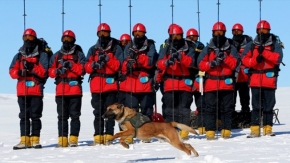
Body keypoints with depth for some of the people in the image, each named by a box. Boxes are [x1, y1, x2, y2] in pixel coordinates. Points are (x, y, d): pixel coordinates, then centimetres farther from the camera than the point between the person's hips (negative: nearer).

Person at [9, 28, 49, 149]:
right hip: (22, 90, 3)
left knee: (35, 116, -4)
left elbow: (43, 72, -6)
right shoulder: (18, 56, 16)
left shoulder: (42, 55, 6)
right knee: (24, 116, 3)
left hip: (36, 90, -3)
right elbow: (12, 71, 7)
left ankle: (35, 139, -1)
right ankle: (24, 140, 3)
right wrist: (19, 72, -14)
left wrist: (32, 67, -21)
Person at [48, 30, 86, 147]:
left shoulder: (79, 55, 8)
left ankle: (73, 139, -5)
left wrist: (71, 65, -17)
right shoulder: (57, 56, 16)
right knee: (62, 116, 1)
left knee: (74, 115, -4)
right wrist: (57, 71, -12)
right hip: (61, 90, 3)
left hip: (75, 89, -3)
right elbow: (50, 71, 9)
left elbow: (82, 70, -5)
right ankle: (62, 139, 2)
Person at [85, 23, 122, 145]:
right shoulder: (93, 50, 16)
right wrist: (93, 64, -14)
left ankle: (108, 136, -3)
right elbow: (87, 67, 7)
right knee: (98, 112, 3)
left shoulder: (116, 48, 7)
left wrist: (107, 59, -21)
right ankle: (98, 137, 4)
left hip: (111, 84, -3)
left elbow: (117, 66, -6)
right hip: (96, 85, 3)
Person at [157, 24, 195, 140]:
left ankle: (184, 131, -5)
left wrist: (180, 57, -29)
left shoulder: (189, 49, 8)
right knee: (170, 108, 3)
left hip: (185, 83, -2)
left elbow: (190, 62, -12)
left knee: (184, 108, -5)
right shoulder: (167, 49, 13)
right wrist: (167, 62, -23)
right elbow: (159, 64, -1)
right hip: (170, 84, 2)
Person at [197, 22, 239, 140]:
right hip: (211, 84, 0)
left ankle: (226, 130, 8)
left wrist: (224, 57, -17)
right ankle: (210, 131, -2)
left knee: (227, 108, 3)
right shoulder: (207, 49, 9)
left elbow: (234, 63, -4)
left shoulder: (230, 49, 9)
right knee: (210, 108, -3)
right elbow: (201, 64, 0)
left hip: (227, 83, 0)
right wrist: (212, 63, -15)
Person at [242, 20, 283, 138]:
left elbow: (278, 58, -12)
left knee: (268, 105, 2)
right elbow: (245, 60, 2)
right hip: (255, 79, 1)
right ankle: (255, 129, 1)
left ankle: (267, 128, 9)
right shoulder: (251, 46, 10)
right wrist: (256, 59, -16)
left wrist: (264, 52, -19)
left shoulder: (275, 45, 5)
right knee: (256, 105, 0)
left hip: (270, 79, -1)